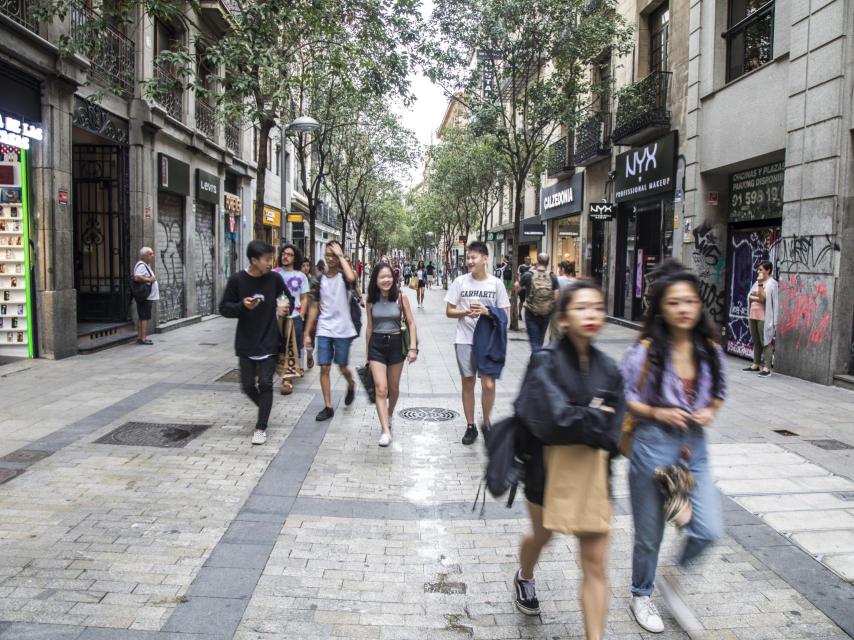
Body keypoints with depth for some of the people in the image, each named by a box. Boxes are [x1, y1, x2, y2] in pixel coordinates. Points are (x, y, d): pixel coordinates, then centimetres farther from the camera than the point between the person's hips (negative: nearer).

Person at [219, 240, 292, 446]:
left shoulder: (274, 279, -5)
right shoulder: (237, 280, -9)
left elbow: (289, 299, 10)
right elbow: (224, 308, -4)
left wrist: (286, 307, -13)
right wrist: (242, 306, -23)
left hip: (269, 342, 0)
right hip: (246, 343, 1)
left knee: (265, 384, -2)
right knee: (247, 385, 9)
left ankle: (261, 428, 8)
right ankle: (264, 408, 39)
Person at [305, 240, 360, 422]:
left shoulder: (343, 276, -5)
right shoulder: (320, 279, 7)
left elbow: (351, 278, -33)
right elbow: (315, 307, 10)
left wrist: (340, 255, -21)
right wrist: (307, 333, 8)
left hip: (343, 331, -3)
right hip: (324, 331, 3)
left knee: (342, 367, 6)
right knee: (324, 368, 0)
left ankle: (351, 385, 40)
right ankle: (328, 407, 9)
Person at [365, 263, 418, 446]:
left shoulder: (400, 297, -7)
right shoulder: (371, 300, -1)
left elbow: (411, 323, -2)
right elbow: (369, 327, 8)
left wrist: (413, 347, -10)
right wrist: (367, 352, 13)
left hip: (396, 343, 0)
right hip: (376, 344, 0)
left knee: (393, 388, 16)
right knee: (381, 389, -10)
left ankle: (389, 415, 45)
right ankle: (385, 431, -7)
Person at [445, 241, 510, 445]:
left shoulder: (496, 283, -1)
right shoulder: (460, 282, 0)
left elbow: (505, 313, 0)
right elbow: (449, 311, 2)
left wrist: (486, 312, -17)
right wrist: (466, 313, -16)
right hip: (465, 341, 1)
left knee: (488, 384, -7)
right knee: (468, 383, 8)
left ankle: (486, 423, 18)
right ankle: (470, 426, 22)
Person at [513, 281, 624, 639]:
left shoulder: (608, 370, -3)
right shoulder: (546, 362, -14)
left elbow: (611, 434, -7)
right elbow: (555, 418, -26)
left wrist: (579, 419, -20)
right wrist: (594, 417, -14)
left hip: (593, 471, 2)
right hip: (549, 467, -2)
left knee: (595, 563, 1)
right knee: (542, 535, 26)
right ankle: (524, 577, 59)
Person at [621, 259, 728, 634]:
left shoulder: (710, 350, -2)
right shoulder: (645, 351, -15)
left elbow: (718, 393, 13)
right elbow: (622, 399, -8)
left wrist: (709, 412, -7)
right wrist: (658, 413, -21)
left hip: (694, 447, 4)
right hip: (653, 445, -4)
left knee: (708, 530, -2)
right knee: (649, 535, 11)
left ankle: (671, 580, 29)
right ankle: (641, 594, 39)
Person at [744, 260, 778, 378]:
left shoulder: (771, 283, -6)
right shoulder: (757, 282, 16)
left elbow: (763, 298, -16)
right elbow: (750, 297, 9)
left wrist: (760, 283, -16)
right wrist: (757, 298, -9)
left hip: (764, 317, -8)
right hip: (753, 315, 8)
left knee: (765, 342, -8)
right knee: (756, 341, 12)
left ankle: (767, 368, -10)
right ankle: (755, 364, 18)